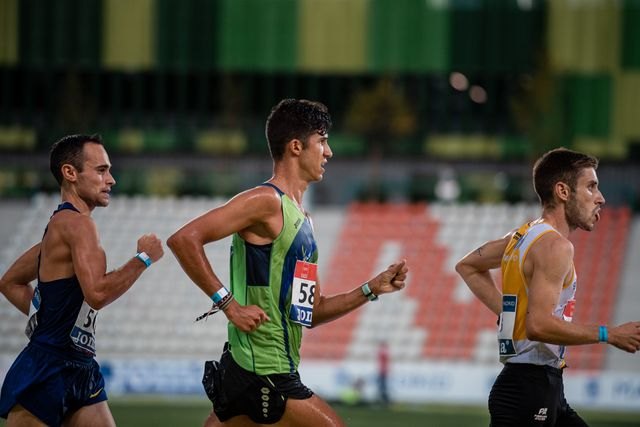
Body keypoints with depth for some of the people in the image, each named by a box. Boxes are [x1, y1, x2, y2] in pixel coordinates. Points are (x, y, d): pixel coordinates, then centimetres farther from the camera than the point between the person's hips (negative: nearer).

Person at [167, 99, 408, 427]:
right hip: (263, 376, -9)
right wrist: (230, 305, -20)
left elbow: (311, 312, 23)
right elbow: (183, 240, -21)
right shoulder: (266, 202, -11)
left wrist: (372, 289, 13)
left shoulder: (300, 218, 19)